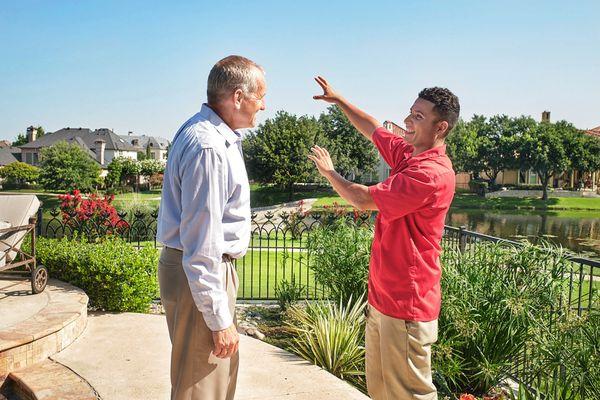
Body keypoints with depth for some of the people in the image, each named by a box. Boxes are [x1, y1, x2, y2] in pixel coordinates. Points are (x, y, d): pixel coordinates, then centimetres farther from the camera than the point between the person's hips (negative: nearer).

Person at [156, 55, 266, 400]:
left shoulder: (218, 135, 10)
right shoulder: (207, 146, -24)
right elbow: (202, 244, -26)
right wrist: (219, 319, -21)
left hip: (215, 268, 10)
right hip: (202, 276, -10)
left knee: (223, 371, 24)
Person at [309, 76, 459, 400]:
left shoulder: (432, 173, -23)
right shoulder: (407, 153, 5)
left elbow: (362, 199, -21)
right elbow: (373, 129, 24)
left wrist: (328, 170, -3)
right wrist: (338, 100, 24)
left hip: (406, 304, -9)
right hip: (382, 296, 9)